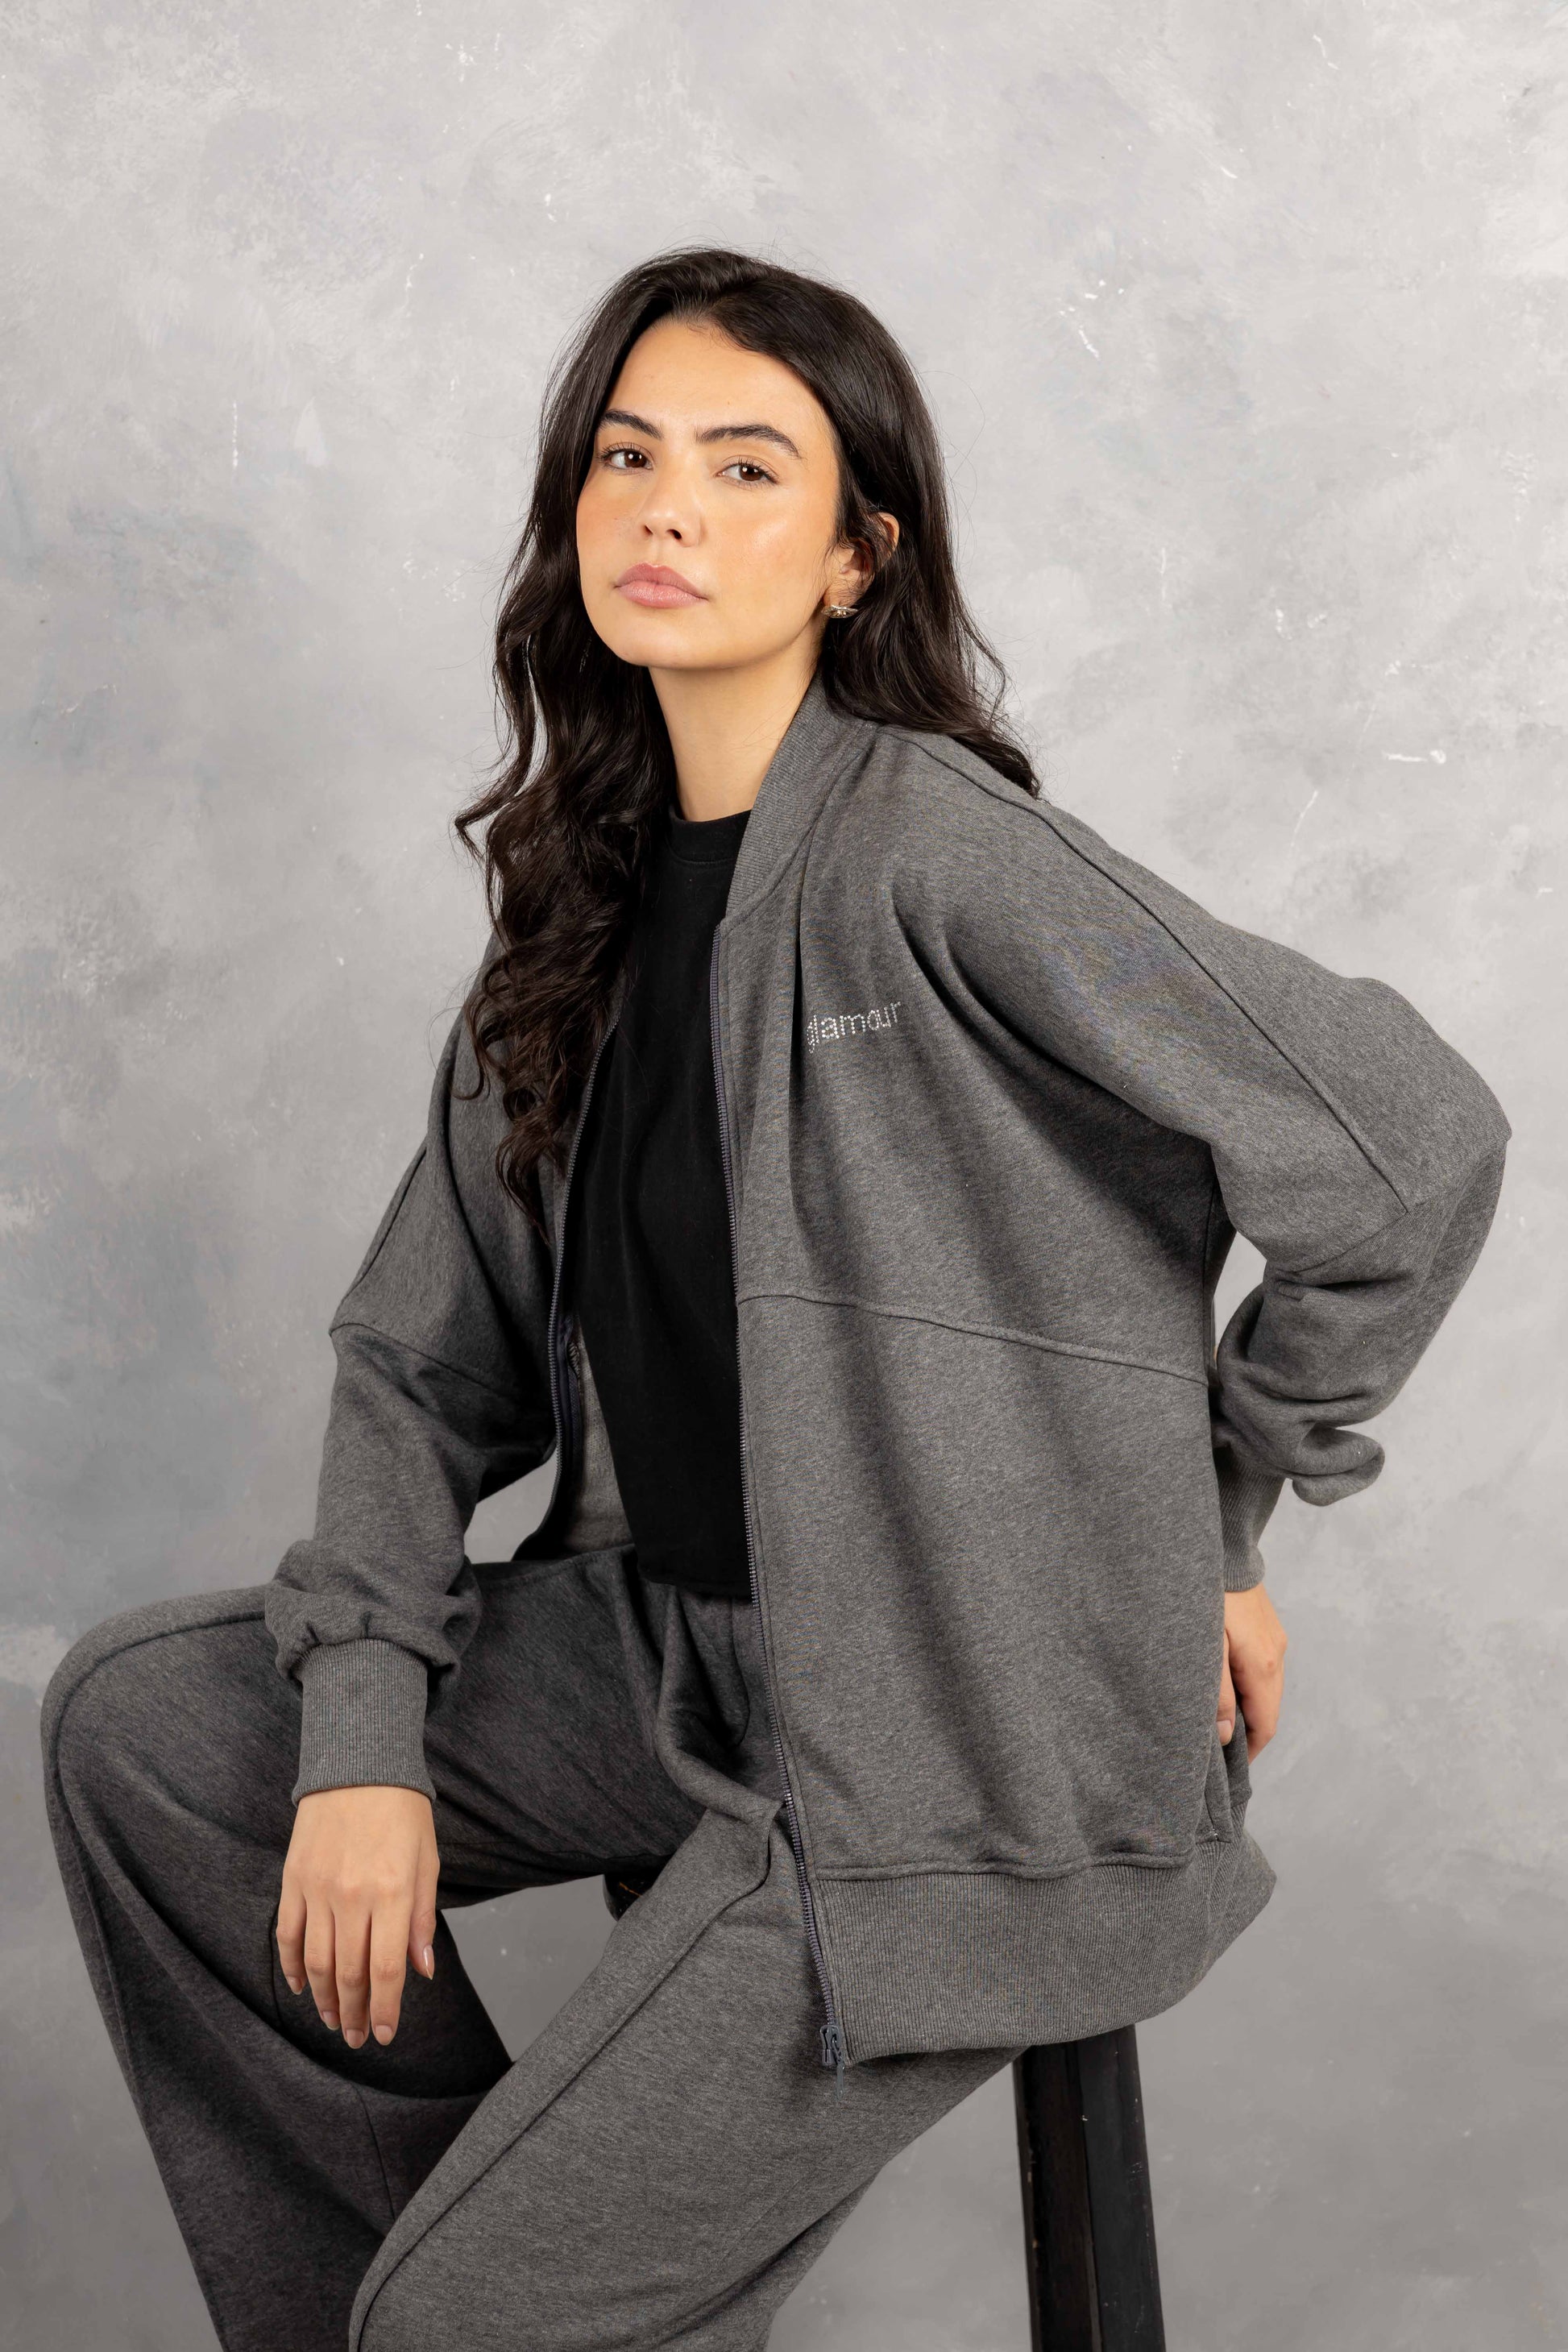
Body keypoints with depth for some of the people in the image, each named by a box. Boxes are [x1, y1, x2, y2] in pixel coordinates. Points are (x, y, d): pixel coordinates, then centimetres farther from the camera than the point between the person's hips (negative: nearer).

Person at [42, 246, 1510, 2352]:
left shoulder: (937, 854, -19)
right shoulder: (589, 885, 5)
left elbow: (1416, 1144, -19)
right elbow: (428, 1349, 7)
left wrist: (1212, 1532, -6)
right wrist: (361, 1728, -6)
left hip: (968, 1736, -8)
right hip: (679, 1641, 8)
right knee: (137, 1724, 4)